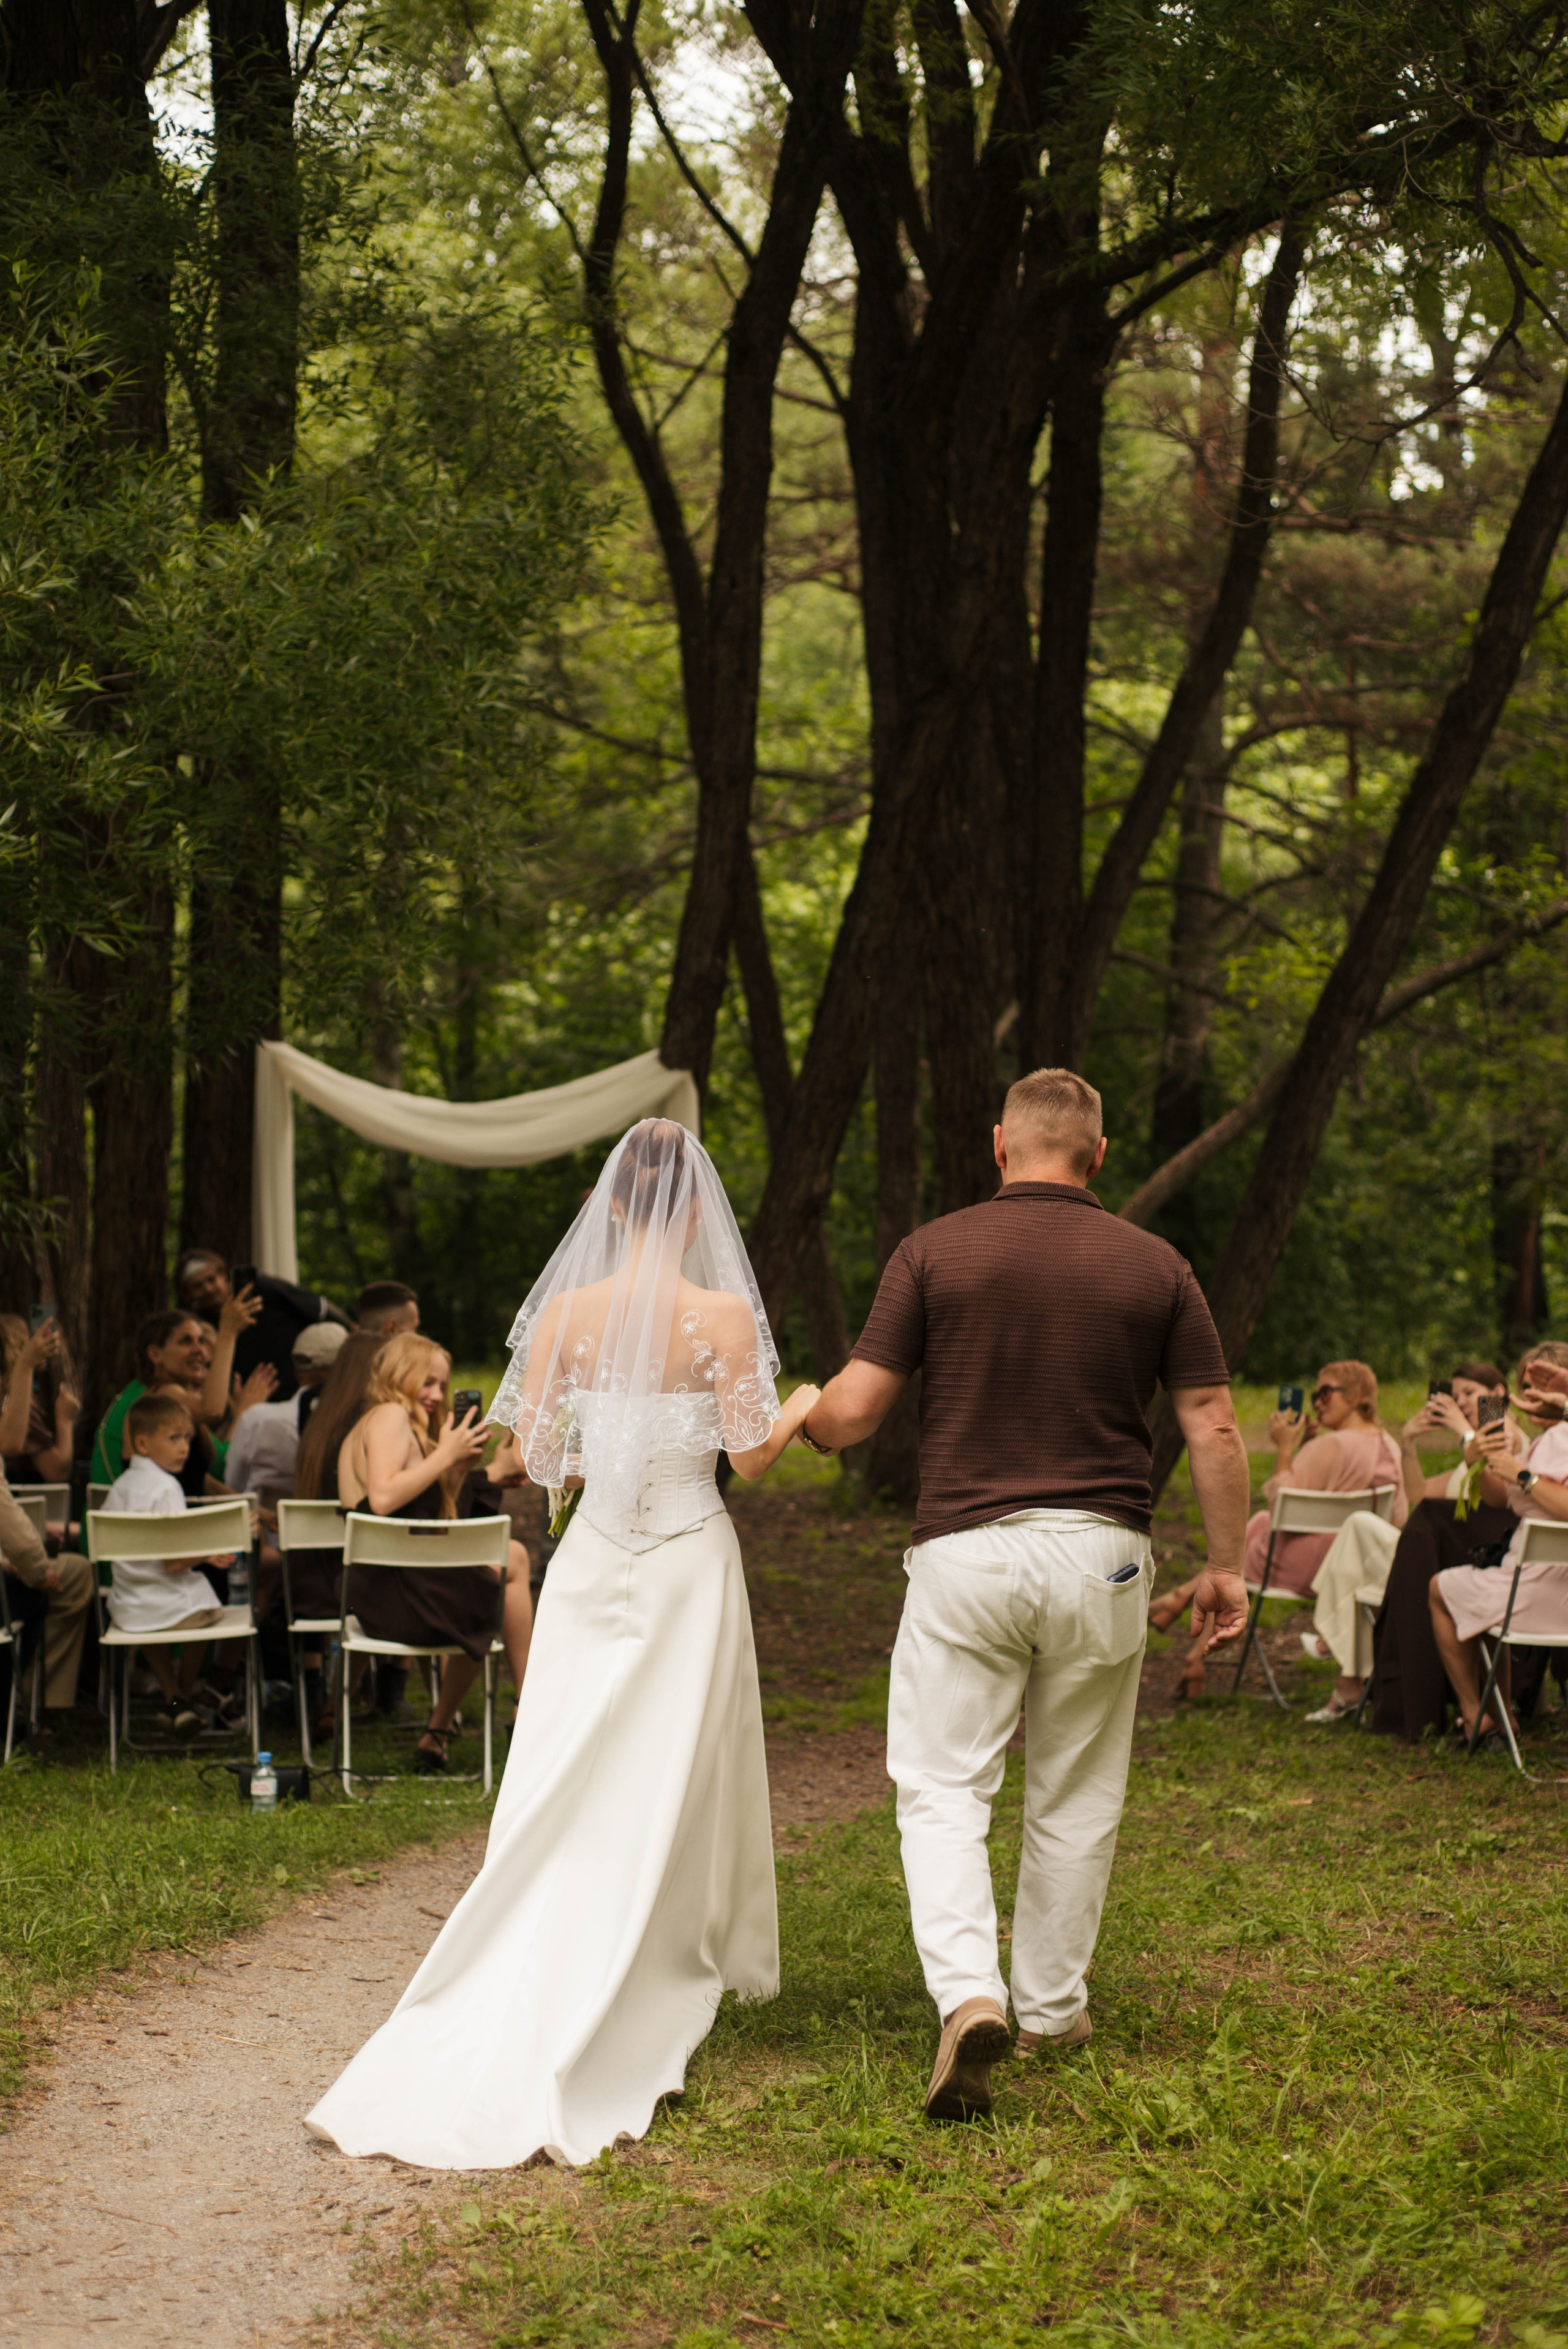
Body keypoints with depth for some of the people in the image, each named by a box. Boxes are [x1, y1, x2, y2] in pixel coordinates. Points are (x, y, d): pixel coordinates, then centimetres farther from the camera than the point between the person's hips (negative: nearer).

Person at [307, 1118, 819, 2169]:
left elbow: (539, 1456, -1)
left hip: (594, 1561, 2)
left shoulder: (565, 1313, -3)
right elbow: (751, 1452, -7)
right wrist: (802, 1409, 13)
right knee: (670, 1788, 7)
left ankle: (499, 2031, 2)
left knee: (566, 1791, 6)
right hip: (690, 1559, -2)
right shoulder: (724, 1315, -10)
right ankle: (651, 2005, 11)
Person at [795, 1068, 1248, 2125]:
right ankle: (1052, 2008, 25)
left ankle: (969, 1992, -18)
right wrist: (1227, 1564, 12)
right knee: (1076, 1798, 15)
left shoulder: (935, 1251, -2)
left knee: (943, 1787, 2)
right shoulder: (1156, 1266, 2)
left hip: (965, 1550, -2)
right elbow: (1215, 1430, 1)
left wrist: (792, 1416, 18)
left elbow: (851, 1414, -4)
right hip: (1101, 1559, 2)